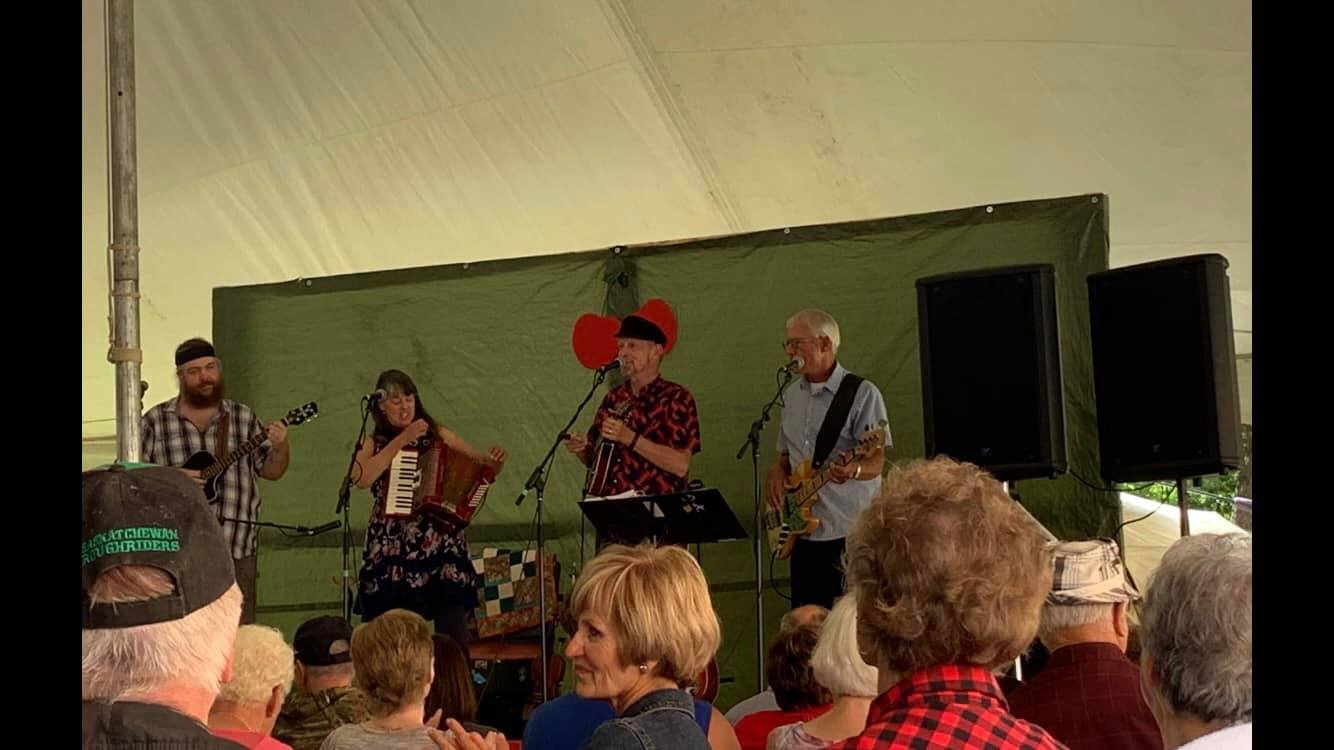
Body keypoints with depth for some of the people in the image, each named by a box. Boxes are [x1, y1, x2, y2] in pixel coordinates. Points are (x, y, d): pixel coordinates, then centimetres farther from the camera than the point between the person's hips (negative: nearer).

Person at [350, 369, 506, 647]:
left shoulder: (438, 436, 10)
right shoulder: (373, 444, 9)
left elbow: (484, 466, 12)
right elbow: (362, 478, -12)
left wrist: (495, 461, -11)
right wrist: (401, 440, -12)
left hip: (442, 544, 0)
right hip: (392, 549, 0)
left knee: (453, 632, -9)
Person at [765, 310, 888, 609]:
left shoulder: (862, 393, -6)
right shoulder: (792, 395, 15)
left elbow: (876, 462, -12)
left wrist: (853, 470, -34)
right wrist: (778, 471, 3)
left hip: (851, 531, -6)